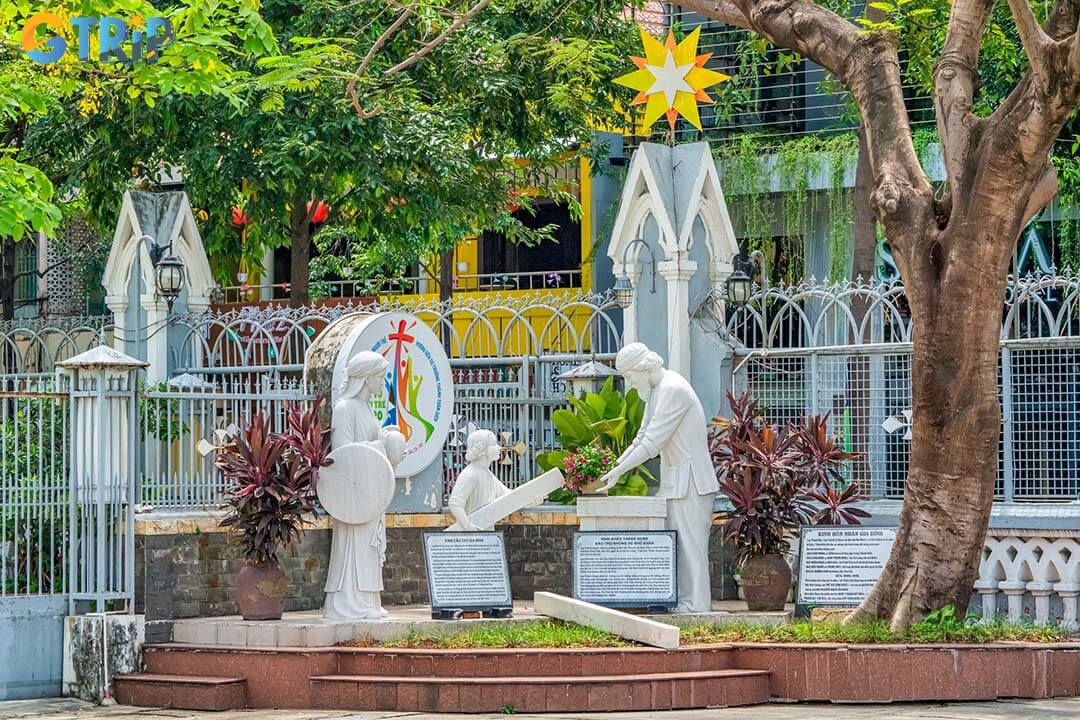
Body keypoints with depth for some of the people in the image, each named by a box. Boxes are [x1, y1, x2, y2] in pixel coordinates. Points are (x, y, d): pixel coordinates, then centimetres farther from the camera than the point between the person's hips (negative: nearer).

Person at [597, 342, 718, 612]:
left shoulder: (673, 390, -18)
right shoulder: (655, 390, 14)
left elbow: (652, 443, -21)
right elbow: (643, 437, 18)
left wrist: (618, 471, -18)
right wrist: (616, 466, 8)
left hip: (689, 482, -10)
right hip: (675, 481, 10)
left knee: (690, 544, -7)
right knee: (676, 545, 10)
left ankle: (696, 605, -5)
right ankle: (683, 601, 13)